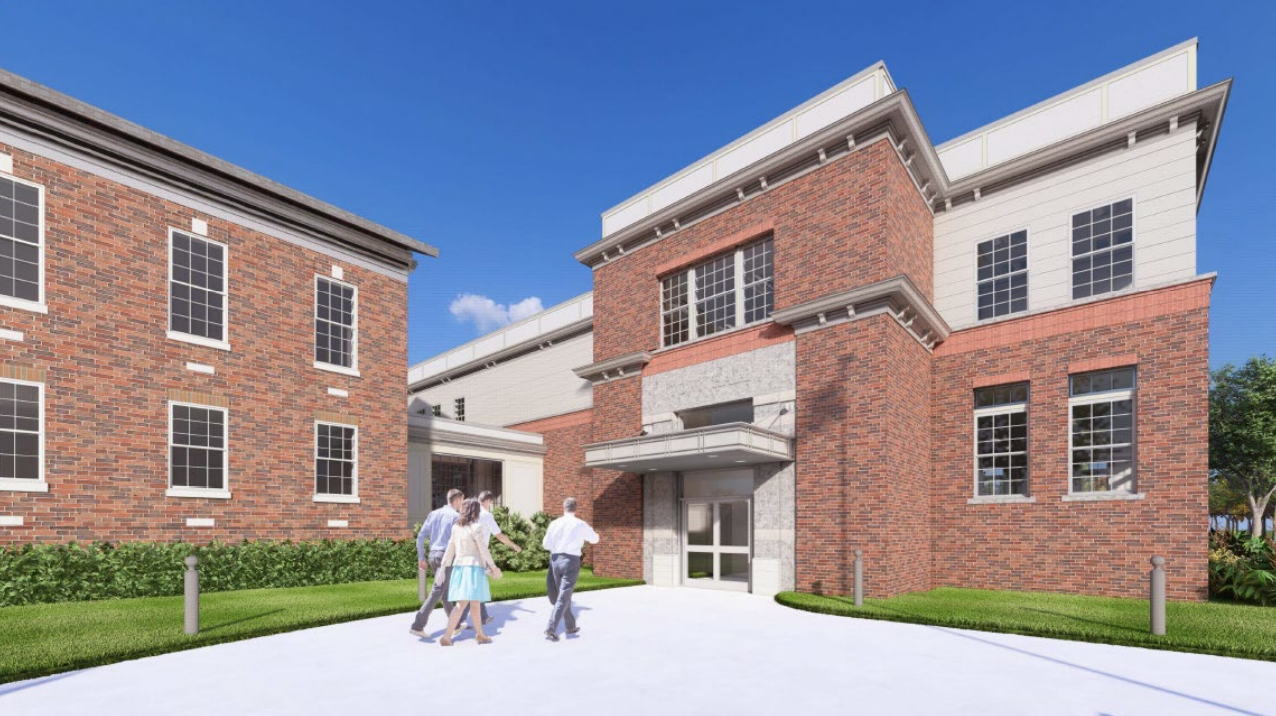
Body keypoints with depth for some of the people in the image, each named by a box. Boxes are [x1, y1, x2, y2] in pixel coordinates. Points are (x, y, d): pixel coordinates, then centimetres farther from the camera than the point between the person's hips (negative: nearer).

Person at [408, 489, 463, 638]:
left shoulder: (434, 514, 11)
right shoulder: (455, 516, -8)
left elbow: (421, 536, 9)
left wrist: (421, 558, 15)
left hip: (433, 555, 8)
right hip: (446, 556, -8)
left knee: (446, 591, 17)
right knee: (437, 592, -6)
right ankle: (417, 626, -11)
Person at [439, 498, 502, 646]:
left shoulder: (456, 527, 9)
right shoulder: (476, 528, -10)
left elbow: (450, 549, 9)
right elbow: (484, 551, -10)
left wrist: (443, 569, 10)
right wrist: (493, 567, -2)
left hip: (458, 568, 7)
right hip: (473, 568, -7)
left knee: (475, 604, 12)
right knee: (462, 604, -3)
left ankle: (481, 635, 16)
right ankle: (446, 637, -5)